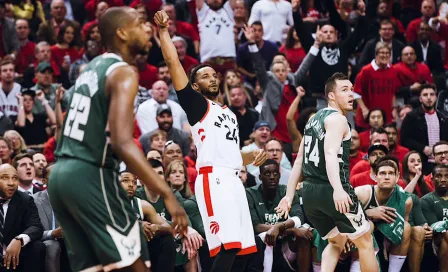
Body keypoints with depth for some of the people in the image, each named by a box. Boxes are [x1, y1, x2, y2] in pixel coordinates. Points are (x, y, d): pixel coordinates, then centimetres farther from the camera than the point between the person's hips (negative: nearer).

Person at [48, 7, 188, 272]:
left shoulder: (91, 68, 16)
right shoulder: (123, 73, -12)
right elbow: (122, 143, -25)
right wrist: (168, 195, -27)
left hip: (61, 173, 9)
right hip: (91, 176, -9)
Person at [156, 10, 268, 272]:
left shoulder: (229, 113, 28)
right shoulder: (196, 104, 5)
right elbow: (173, 63, -3)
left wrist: (252, 157, 16)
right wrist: (164, 31, -3)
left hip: (233, 179, 8)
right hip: (213, 179, -8)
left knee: (234, 247, 5)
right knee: (227, 246, -20)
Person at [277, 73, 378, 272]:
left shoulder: (314, 119, 19)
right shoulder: (337, 119, -8)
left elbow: (299, 159, 20)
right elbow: (331, 154, -24)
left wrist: (289, 195, 22)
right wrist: (338, 189, -38)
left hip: (309, 191, 8)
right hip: (331, 191, -8)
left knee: (336, 242, 23)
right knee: (365, 241, 7)